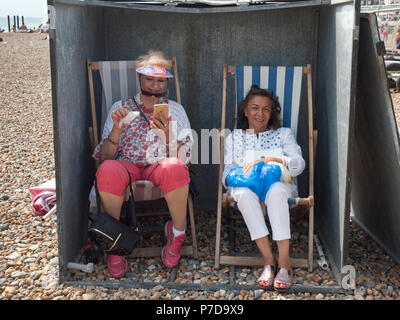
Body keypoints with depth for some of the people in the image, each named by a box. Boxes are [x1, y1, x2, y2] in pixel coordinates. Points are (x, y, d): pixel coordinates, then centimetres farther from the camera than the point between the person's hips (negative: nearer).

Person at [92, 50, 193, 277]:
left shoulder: (175, 110, 15)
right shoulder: (121, 107, 14)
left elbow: (182, 157, 3)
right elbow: (106, 155, 5)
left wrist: (167, 132, -16)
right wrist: (117, 129, -14)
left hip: (160, 166, 0)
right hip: (126, 166, 1)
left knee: (173, 168, -37)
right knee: (108, 170, -36)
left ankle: (178, 235, -14)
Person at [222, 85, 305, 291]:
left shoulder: (283, 134, 18)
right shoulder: (234, 138, 22)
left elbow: (298, 164, 1)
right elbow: (227, 170, 17)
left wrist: (268, 160, -16)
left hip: (278, 184, -1)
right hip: (245, 186, 1)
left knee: (275, 191, -39)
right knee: (245, 193, -38)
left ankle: (284, 261, -37)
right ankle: (269, 260, -36)